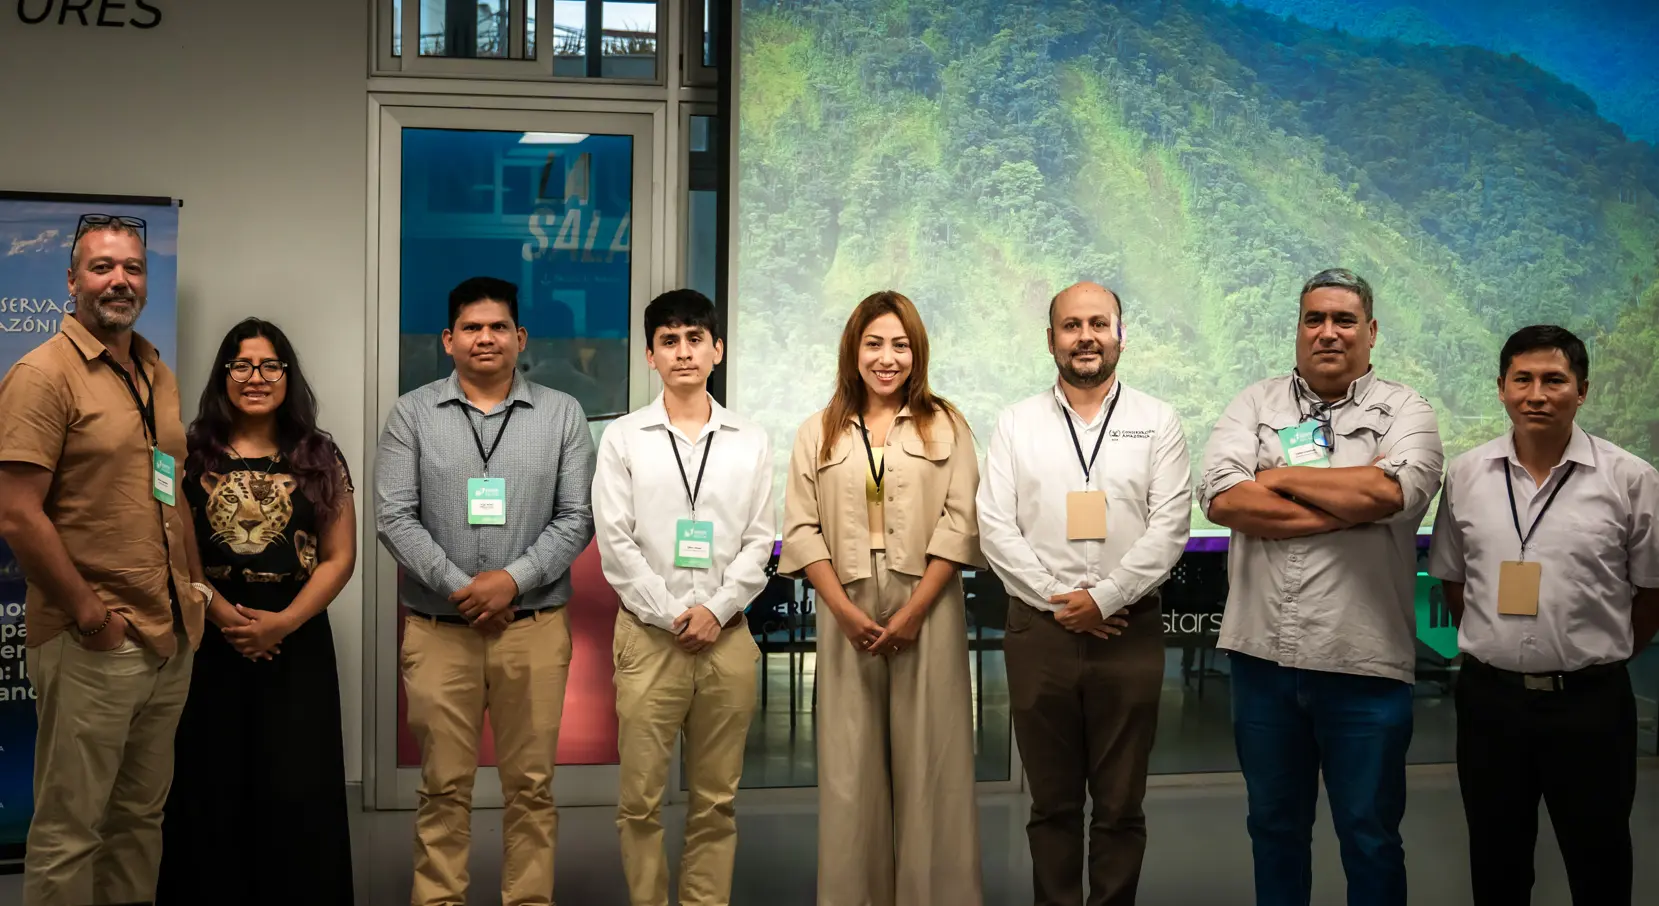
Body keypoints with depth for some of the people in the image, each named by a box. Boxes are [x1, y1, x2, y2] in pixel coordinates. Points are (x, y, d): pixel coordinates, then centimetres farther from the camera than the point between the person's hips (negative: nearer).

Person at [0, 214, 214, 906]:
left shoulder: (160, 375, 13)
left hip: (171, 638, 7)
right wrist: (90, 615, -15)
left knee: (142, 815, 17)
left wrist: (191, 589, 11)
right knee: (68, 830, 2)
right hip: (92, 645, -7)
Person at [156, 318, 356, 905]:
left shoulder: (319, 458, 7)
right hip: (209, 644, 0)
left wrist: (283, 622, -9)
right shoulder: (191, 454, 5)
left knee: (296, 791, 0)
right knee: (211, 789, 1)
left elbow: (340, 558, 3)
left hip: (297, 645, 0)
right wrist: (222, 614, -13)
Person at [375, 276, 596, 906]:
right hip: (438, 630, 0)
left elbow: (576, 517, 2)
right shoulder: (412, 415, 5)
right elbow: (395, 518, -2)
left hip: (534, 629, 0)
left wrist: (513, 580, -11)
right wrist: (459, 588, -12)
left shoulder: (561, 415, 6)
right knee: (444, 788, 6)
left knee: (531, 785, 6)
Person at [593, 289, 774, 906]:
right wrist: (672, 616, -8)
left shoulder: (751, 442, 9)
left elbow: (760, 541, 5)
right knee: (640, 798, 0)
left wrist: (716, 611, -8)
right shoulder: (624, 438, 4)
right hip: (648, 635, -1)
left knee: (715, 800, 6)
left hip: (726, 635, 2)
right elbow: (615, 543, -2)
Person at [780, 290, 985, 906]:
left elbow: (959, 523, -2)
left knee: (927, 762, 0)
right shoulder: (819, 434, 11)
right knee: (850, 767, 3)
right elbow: (802, 530, 4)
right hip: (847, 616, 1)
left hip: (926, 612, -1)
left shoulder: (945, 427, 7)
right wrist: (846, 612, -8)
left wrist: (913, 612, -10)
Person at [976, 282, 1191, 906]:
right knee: (1053, 802, 9)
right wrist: (1058, 599, -9)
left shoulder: (1157, 422, 4)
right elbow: (996, 528, 0)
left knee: (1121, 805, 6)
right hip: (1039, 629, 1)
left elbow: (1169, 528, -4)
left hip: (1128, 632, -1)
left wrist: (1102, 599, -12)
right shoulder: (1016, 424, 7)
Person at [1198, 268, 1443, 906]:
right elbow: (1220, 497, -10)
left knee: (1370, 838, 9)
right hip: (1263, 656, 2)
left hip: (1364, 663, -2)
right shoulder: (1255, 405, 7)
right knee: (1274, 825, 18)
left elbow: (1393, 491, -20)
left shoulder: (1403, 411, 2)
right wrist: (1351, 505, -14)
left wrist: (1277, 476, -9)